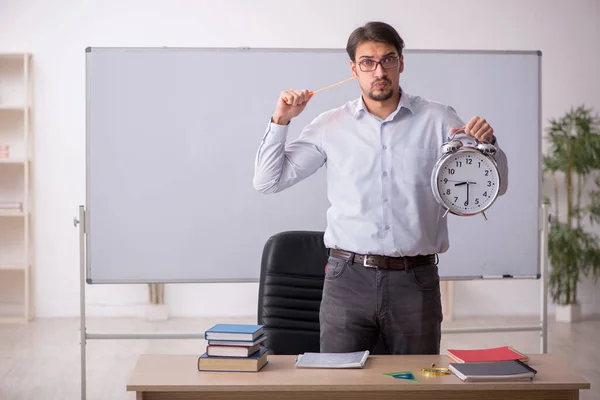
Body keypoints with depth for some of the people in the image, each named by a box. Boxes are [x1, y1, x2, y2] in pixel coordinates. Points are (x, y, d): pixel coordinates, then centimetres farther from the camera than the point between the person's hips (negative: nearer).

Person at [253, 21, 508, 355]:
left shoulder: (438, 120, 4)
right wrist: (281, 121, -3)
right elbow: (268, 181, 7)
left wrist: (487, 144, -15)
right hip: (348, 278, 0)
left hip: (416, 280, 0)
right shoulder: (331, 126, 5)